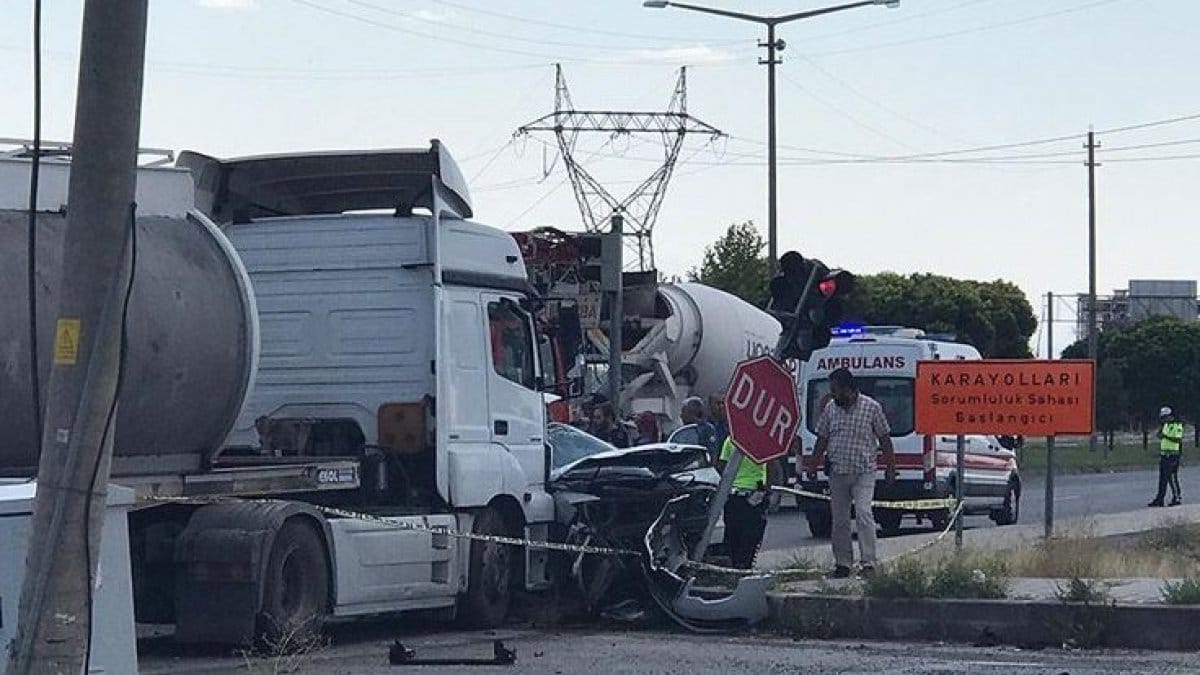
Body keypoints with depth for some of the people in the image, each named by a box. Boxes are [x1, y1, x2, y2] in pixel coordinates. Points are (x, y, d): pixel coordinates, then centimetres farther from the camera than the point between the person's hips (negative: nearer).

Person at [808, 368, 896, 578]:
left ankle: (868, 563, -18)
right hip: (837, 472, 4)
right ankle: (842, 564, 13)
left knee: (863, 513, -17)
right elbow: (822, 440, 15)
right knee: (839, 520, 6)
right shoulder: (829, 409, 8)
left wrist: (891, 468, 1)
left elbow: (885, 440, 3)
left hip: (864, 472, -4)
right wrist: (813, 466, 10)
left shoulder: (872, 407, -3)